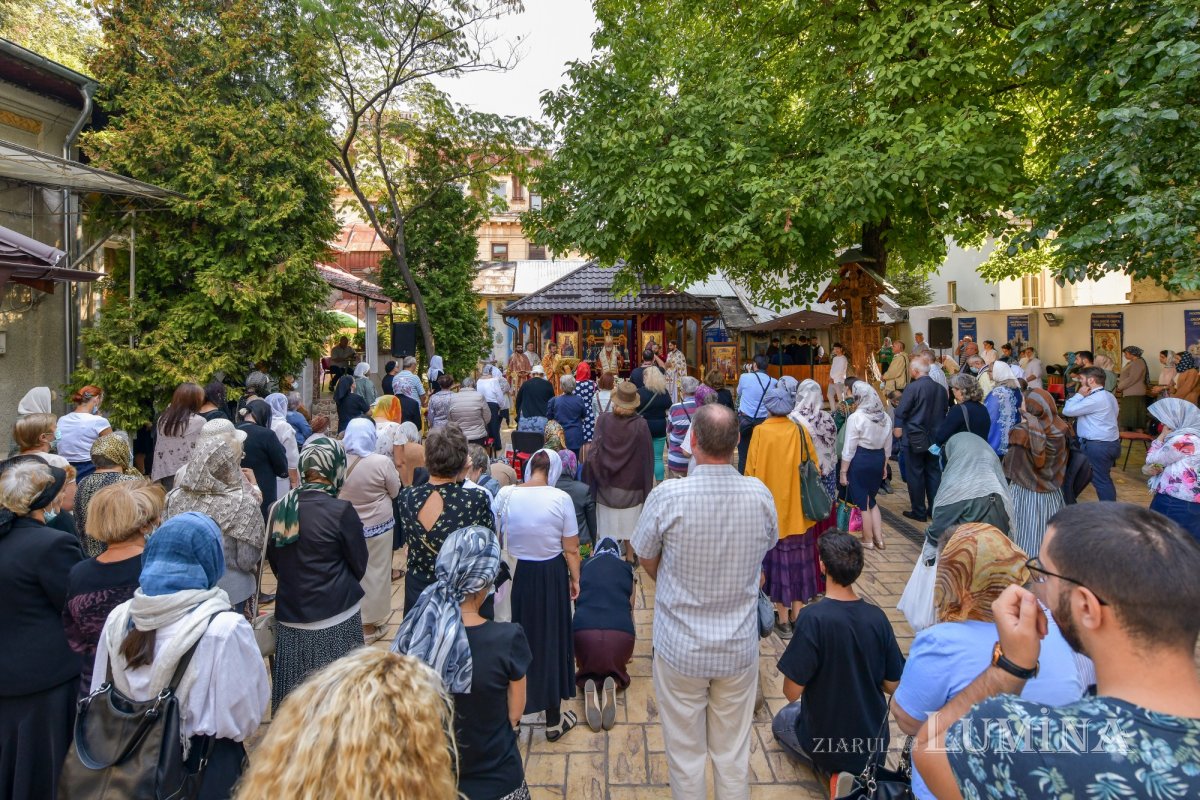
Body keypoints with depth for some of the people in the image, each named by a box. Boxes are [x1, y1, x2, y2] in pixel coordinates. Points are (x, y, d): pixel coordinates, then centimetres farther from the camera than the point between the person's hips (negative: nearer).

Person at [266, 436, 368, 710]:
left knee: (294, 696, 15)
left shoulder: (279, 509, -1)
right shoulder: (341, 511, -16)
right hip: (334, 617, -5)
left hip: (289, 615, 5)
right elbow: (360, 565, -4)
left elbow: (275, 563, 12)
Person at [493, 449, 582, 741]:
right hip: (551, 576, -2)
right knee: (550, 641, 14)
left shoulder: (504, 495, -9)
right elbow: (571, 549, -10)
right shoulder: (560, 498, -15)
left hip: (513, 575, 2)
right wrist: (575, 579, 6)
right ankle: (554, 721, 29)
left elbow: (494, 540, -1)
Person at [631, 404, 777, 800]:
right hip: (740, 648, 3)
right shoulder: (760, 495, -14)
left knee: (686, 755, 18)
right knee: (734, 754, 22)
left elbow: (647, 561, -7)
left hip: (680, 648, -2)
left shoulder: (667, 496, -23)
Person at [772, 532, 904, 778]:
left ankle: (830, 766, 5)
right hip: (876, 743, 4)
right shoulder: (877, 617, -13)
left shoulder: (812, 617, -28)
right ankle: (865, 768, 12)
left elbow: (792, 692, -21)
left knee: (781, 721, 28)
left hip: (827, 741, -4)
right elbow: (892, 685, -3)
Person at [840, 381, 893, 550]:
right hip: (878, 460, 6)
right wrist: (884, 465, 24)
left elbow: (849, 448, -13)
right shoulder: (885, 417, 4)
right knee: (871, 499, 21)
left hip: (860, 461, -6)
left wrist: (843, 472, -7)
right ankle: (879, 537, 21)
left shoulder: (855, 417, -15)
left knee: (862, 502, 8)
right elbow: (888, 446, 12)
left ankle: (868, 539, 18)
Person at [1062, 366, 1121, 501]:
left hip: (1097, 445, -10)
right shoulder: (1108, 396, 14)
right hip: (1111, 443, 10)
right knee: (1105, 479, 18)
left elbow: (1067, 410, -20)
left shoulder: (1095, 399, -20)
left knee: (1100, 481, -1)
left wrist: (1079, 395, -10)